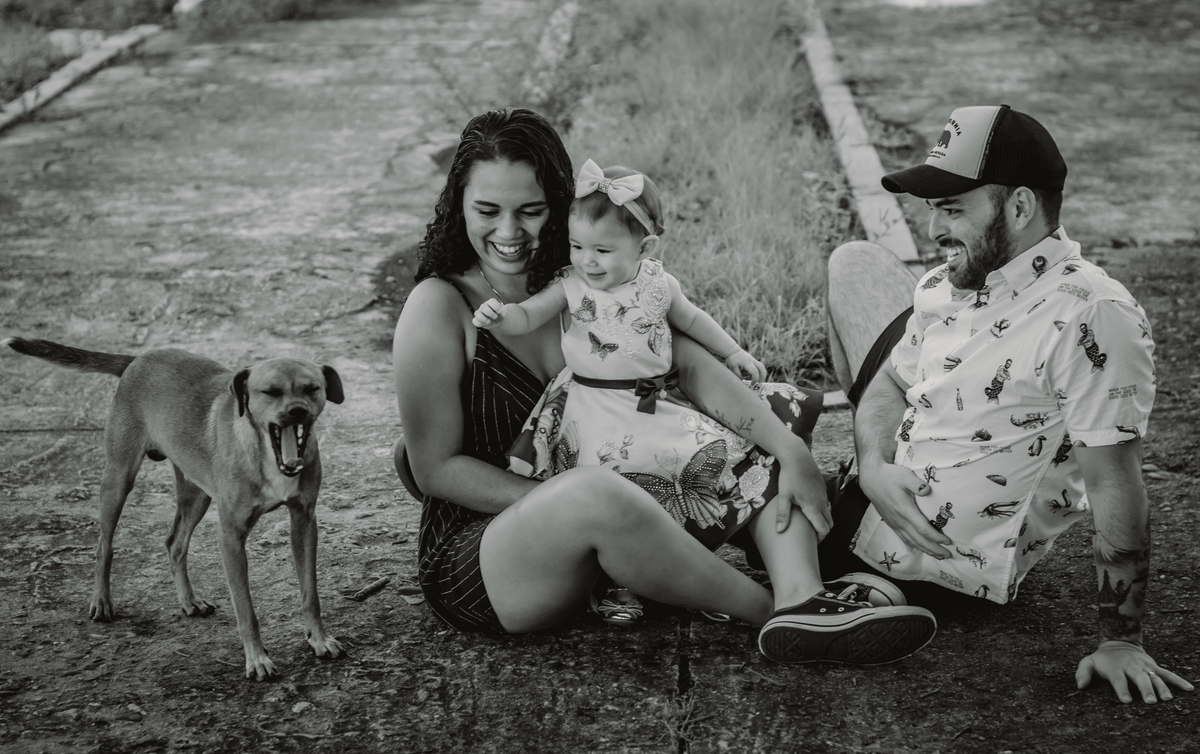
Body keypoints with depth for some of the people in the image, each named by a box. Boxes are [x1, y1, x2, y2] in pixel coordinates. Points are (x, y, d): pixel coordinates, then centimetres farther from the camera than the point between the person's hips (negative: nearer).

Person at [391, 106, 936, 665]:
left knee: (764, 442, -6)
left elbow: (691, 365, -6)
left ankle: (800, 598, -32)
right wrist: (565, 501, -21)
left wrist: (789, 449, -20)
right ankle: (767, 611, -22)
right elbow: (436, 468, -11)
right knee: (596, 495, -39)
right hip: (472, 552, -6)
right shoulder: (438, 308, -11)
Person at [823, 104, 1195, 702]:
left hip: (941, 565, -8)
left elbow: (1114, 484, -28)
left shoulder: (1091, 316, -28)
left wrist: (1119, 641, -27)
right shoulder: (945, 286, -1)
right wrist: (874, 468, -14)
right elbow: (890, 383, 9)